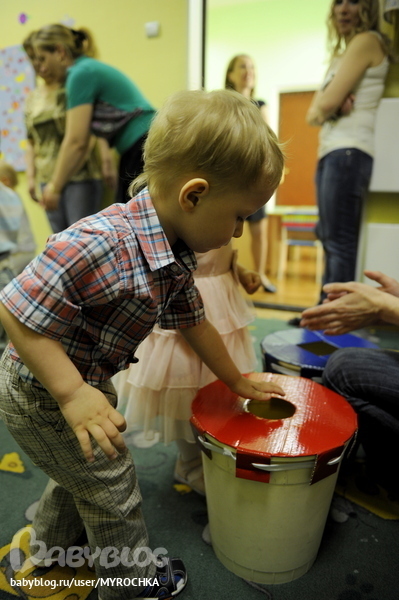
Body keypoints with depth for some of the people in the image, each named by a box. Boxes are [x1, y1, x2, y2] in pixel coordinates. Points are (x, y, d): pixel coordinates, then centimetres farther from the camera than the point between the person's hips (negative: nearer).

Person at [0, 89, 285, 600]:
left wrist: (239, 382, 14)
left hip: (84, 385, 9)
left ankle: (49, 545, 62)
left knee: (82, 469, 31)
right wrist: (72, 395, -32)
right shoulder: (101, 245, -37)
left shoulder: (175, 257, -7)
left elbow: (193, 323, 5)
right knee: (112, 490, 11)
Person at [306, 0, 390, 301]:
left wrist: (325, 106, 8)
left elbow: (328, 102, -13)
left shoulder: (367, 41, -1)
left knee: (340, 242, -13)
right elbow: (312, 114, 14)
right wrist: (333, 107, -5)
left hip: (349, 152, -10)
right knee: (330, 238, 9)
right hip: (331, 151, 10)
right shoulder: (341, 52, 26)